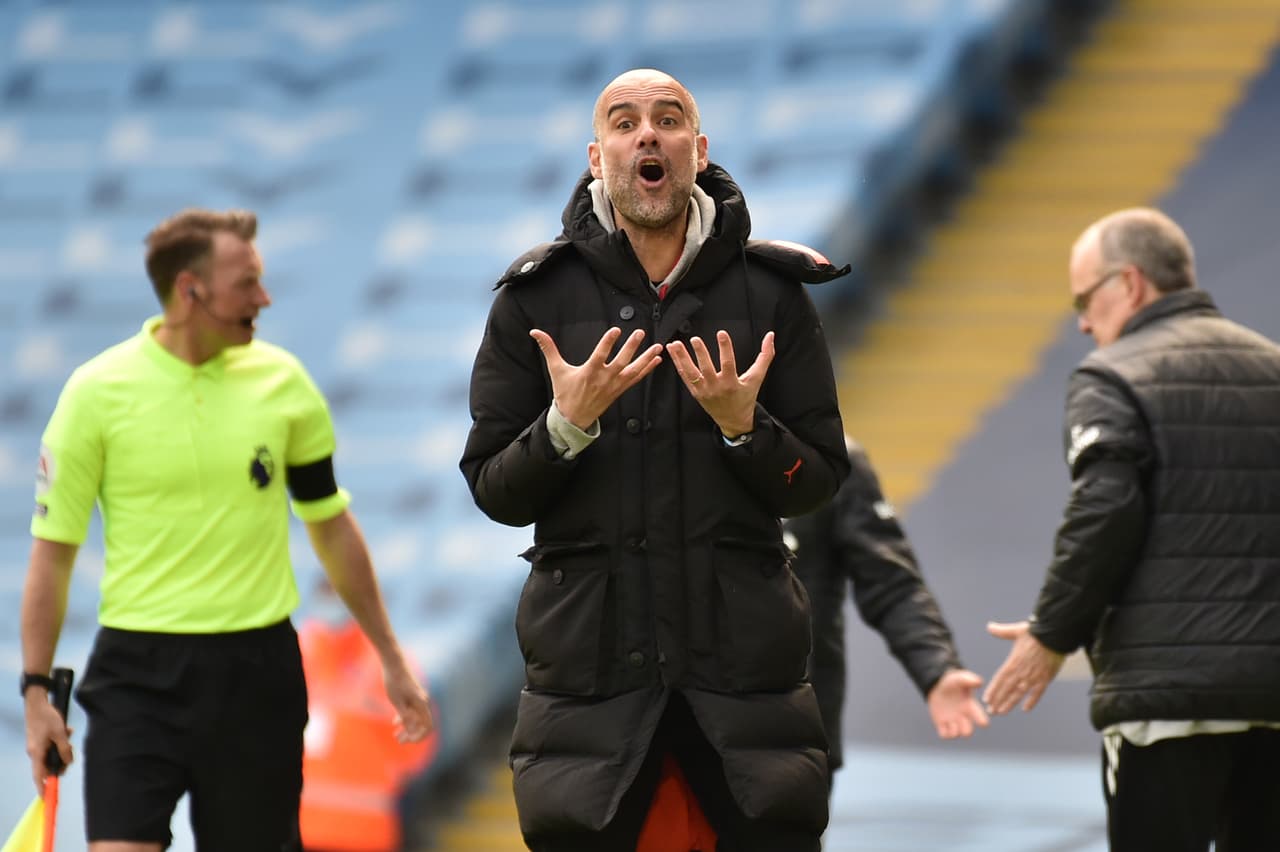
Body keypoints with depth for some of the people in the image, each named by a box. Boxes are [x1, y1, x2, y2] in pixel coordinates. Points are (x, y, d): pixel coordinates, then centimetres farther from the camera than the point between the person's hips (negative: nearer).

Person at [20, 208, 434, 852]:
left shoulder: (281, 380, 3)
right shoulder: (97, 391, -5)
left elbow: (331, 527, 13)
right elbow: (54, 547, 0)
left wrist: (391, 658, 14)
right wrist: (36, 688, -4)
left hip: (259, 676, 2)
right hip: (139, 674, -2)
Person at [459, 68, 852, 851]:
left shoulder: (771, 292, 4)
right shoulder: (536, 299, 3)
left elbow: (820, 482, 4)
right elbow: (494, 492, 2)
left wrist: (745, 427, -15)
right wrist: (567, 425, -16)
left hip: (743, 648, 0)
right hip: (589, 655, 0)